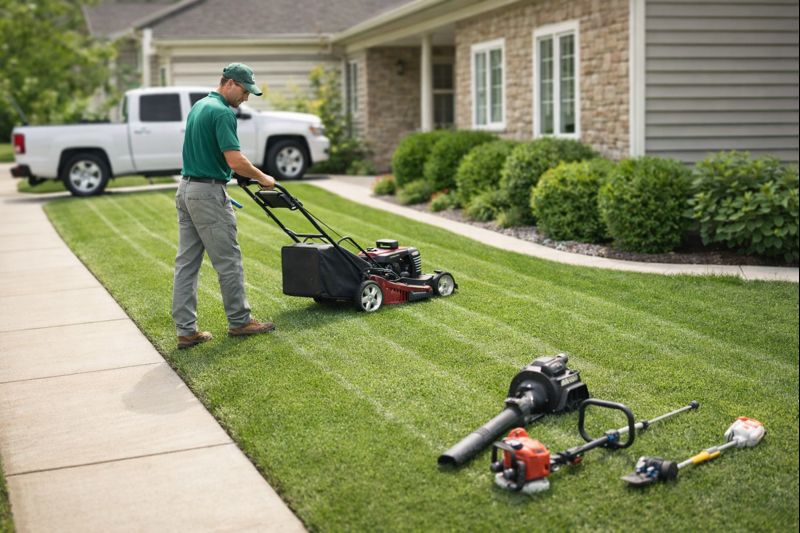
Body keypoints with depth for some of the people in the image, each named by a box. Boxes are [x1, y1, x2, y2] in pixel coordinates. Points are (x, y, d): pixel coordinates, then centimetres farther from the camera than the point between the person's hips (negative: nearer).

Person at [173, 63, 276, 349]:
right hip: (208, 193, -10)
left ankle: (186, 330, 8)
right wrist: (263, 178, -7)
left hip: (186, 190, 10)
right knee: (228, 261, 4)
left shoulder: (198, 106, 15)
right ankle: (239, 321, 16)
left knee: (187, 263, 7)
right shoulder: (223, 113, -16)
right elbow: (236, 161, -23)